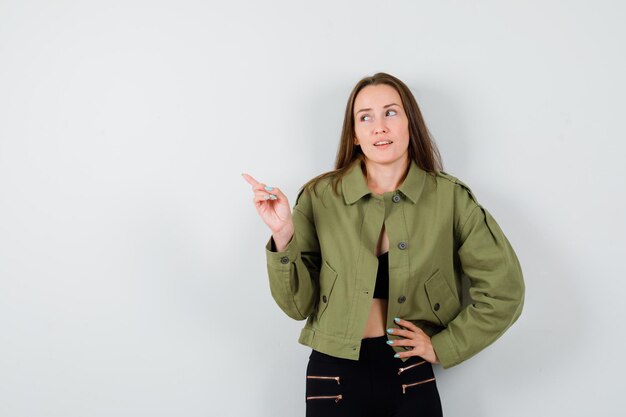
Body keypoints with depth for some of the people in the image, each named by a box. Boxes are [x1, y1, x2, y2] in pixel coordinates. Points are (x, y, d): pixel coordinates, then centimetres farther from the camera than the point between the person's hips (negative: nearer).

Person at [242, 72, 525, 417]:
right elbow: (298, 304, -7)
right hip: (335, 375, 0)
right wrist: (283, 235, -21)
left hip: (411, 379, 0)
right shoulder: (320, 197, -7)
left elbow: (504, 291, -1)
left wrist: (442, 346, -4)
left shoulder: (450, 198, -7)